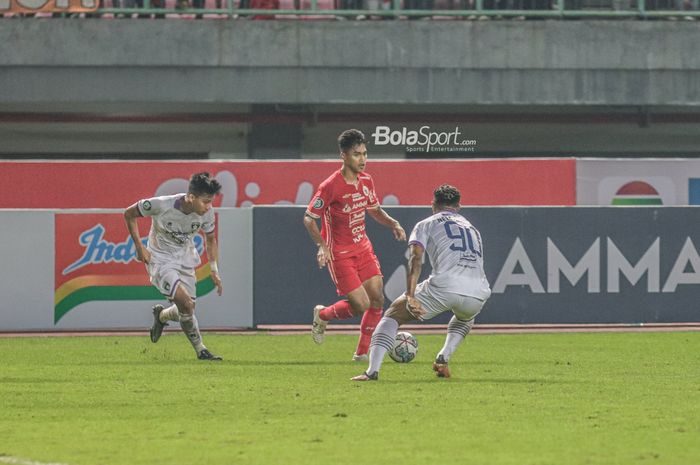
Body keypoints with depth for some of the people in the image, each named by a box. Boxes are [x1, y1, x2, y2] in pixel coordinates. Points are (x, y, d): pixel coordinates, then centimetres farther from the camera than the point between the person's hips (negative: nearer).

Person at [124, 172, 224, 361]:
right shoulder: (161, 205, -27)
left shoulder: (207, 213, -14)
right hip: (160, 259, -5)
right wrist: (139, 247, -13)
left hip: (185, 259, 5)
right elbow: (129, 214, -11)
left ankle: (161, 316, 38)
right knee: (186, 304, -20)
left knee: (187, 309, 4)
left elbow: (210, 240, 7)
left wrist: (214, 271, 3)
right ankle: (200, 350, -4)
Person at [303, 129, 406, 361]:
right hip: (339, 253, -7)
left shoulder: (366, 180, 3)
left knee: (377, 299, -1)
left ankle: (362, 352, 12)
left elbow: (374, 209, 19)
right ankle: (322, 315, 20)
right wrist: (322, 246, -27)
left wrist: (393, 224, 1)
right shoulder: (330, 186, -19)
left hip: (363, 247, 7)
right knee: (361, 305, -10)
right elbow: (309, 218, -13)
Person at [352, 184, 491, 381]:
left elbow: (416, 259, 1)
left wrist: (410, 297, -10)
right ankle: (443, 358, 17)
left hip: (444, 287, -4)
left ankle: (372, 370, -3)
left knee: (393, 314, 14)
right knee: (466, 317, 41)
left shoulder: (426, 224, 18)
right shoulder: (473, 229, 33)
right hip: (478, 293, 4)